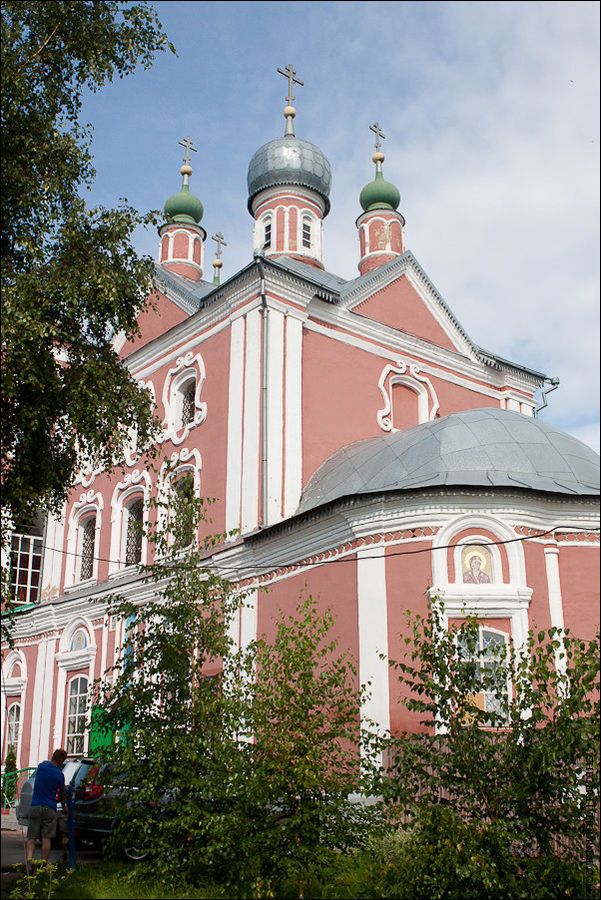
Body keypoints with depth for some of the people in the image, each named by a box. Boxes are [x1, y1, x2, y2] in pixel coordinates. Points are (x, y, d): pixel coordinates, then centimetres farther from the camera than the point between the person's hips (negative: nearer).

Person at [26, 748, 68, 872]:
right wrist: (64, 805, 25)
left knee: (31, 838, 4)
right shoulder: (59, 774, -4)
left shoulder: (41, 766, 1)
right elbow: (62, 793, 9)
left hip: (35, 806, 2)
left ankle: (29, 860, -16)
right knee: (46, 839, 2)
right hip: (50, 808, -2)